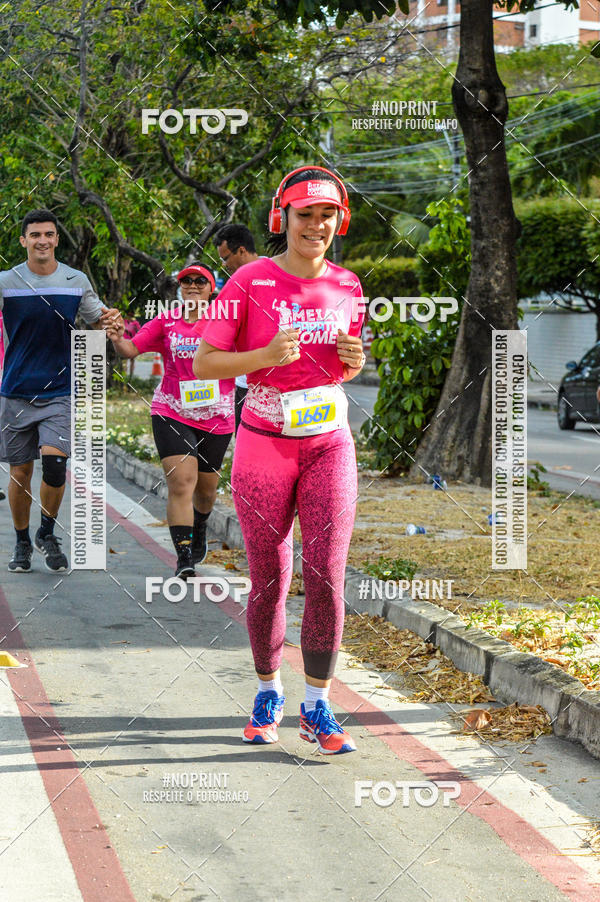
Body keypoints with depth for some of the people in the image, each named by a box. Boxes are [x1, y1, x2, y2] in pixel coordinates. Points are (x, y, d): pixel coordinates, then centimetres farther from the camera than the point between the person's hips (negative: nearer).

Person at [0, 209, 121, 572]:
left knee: (55, 466, -16)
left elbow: (99, 320, 13)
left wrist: (111, 320, -11)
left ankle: (48, 533, 8)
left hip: (60, 391, 0)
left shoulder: (77, 281, 4)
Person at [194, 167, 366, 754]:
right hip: (264, 448, -2)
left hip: (329, 447, 3)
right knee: (269, 582, 6)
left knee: (326, 578, -5)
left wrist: (356, 363, -5)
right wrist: (266, 355, -23)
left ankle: (316, 708, 5)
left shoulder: (346, 287, 5)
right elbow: (203, 364, -8)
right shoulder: (251, 282, -8)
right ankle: (268, 691, 27)